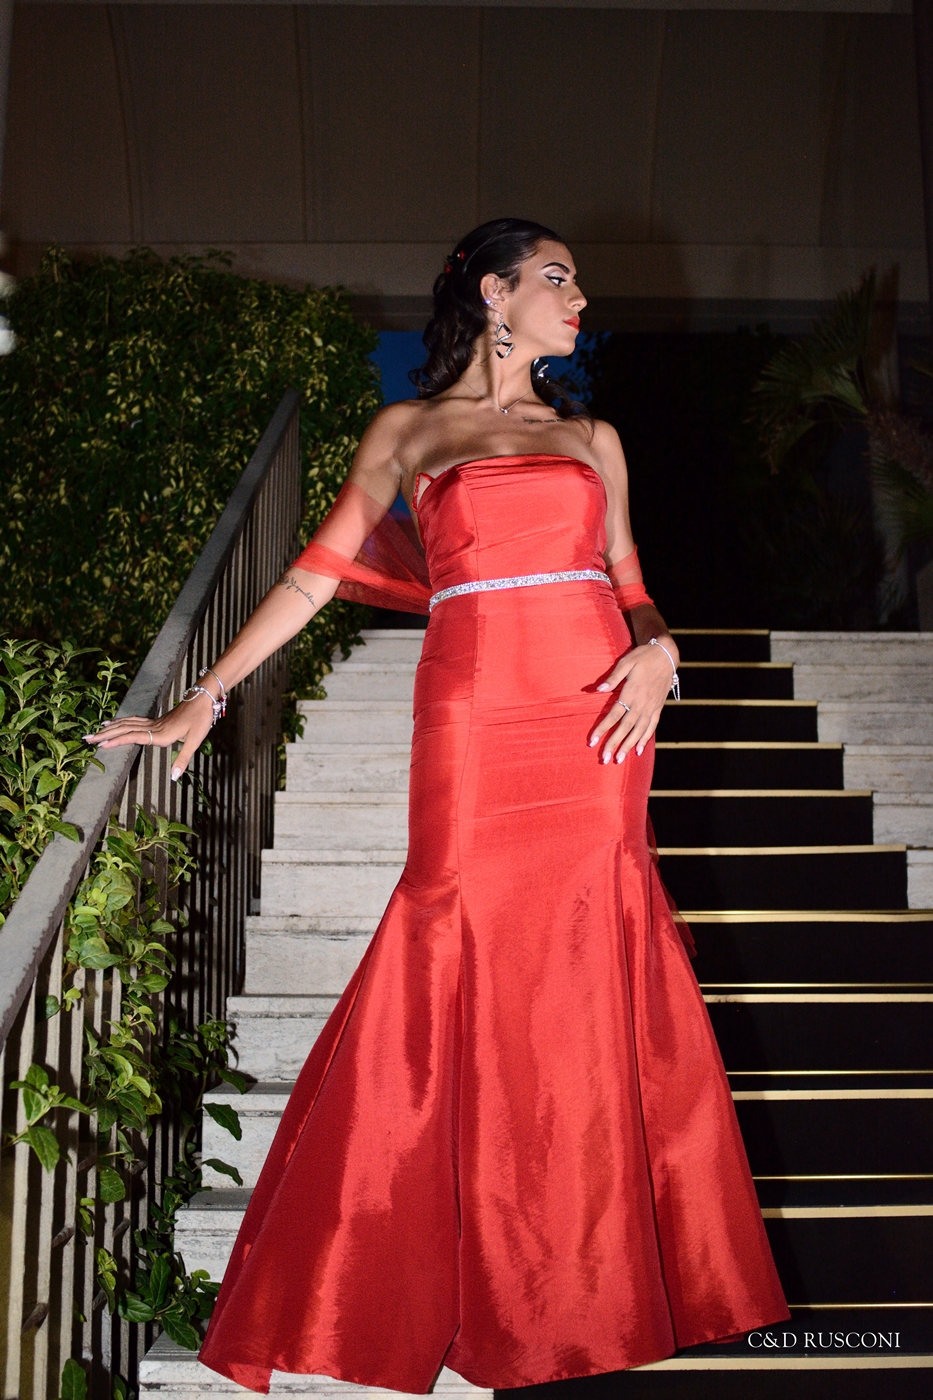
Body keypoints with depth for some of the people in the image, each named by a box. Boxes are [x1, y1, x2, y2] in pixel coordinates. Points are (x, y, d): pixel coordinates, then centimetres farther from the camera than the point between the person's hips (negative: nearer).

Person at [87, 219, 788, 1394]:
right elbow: (321, 572, 9)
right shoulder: (408, 432, 11)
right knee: (464, 983, -3)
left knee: (590, 991, 4)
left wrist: (656, 650, -5)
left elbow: (629, 583, 18)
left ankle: (589, 1284, 19)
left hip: (596, 725, 3)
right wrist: (204, 702, 7)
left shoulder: (591, 438, 18)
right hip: (476, 723, -2)